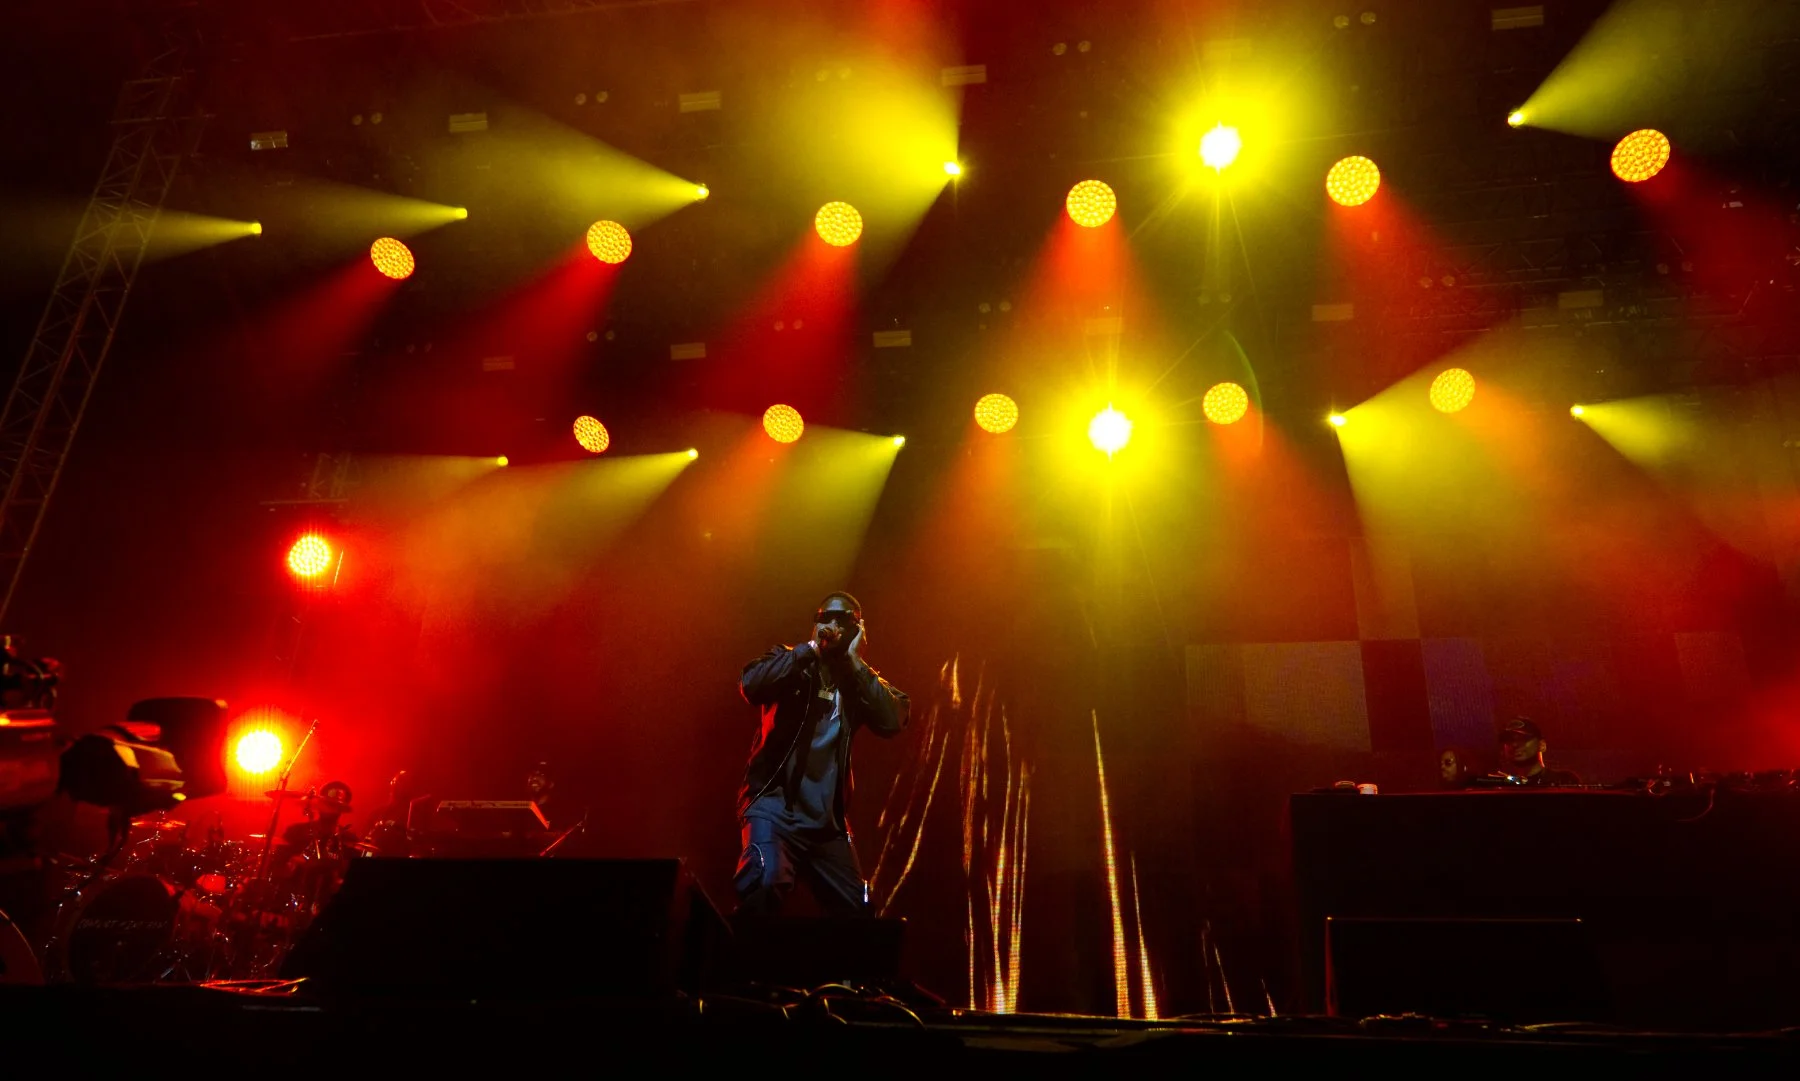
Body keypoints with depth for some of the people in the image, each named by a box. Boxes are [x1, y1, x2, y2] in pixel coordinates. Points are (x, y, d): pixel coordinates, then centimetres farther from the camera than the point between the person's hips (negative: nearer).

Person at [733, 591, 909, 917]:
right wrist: (810, 647, -14)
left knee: (856, 909, 8)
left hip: (826, 818, 4)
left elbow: (893, 721, -9)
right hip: (775, 804, -4)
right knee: (765, 881, -30)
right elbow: (750, 685, -18)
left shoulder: (860, 679, 11)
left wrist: (855, 661, -9)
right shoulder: (790, 663, 4)